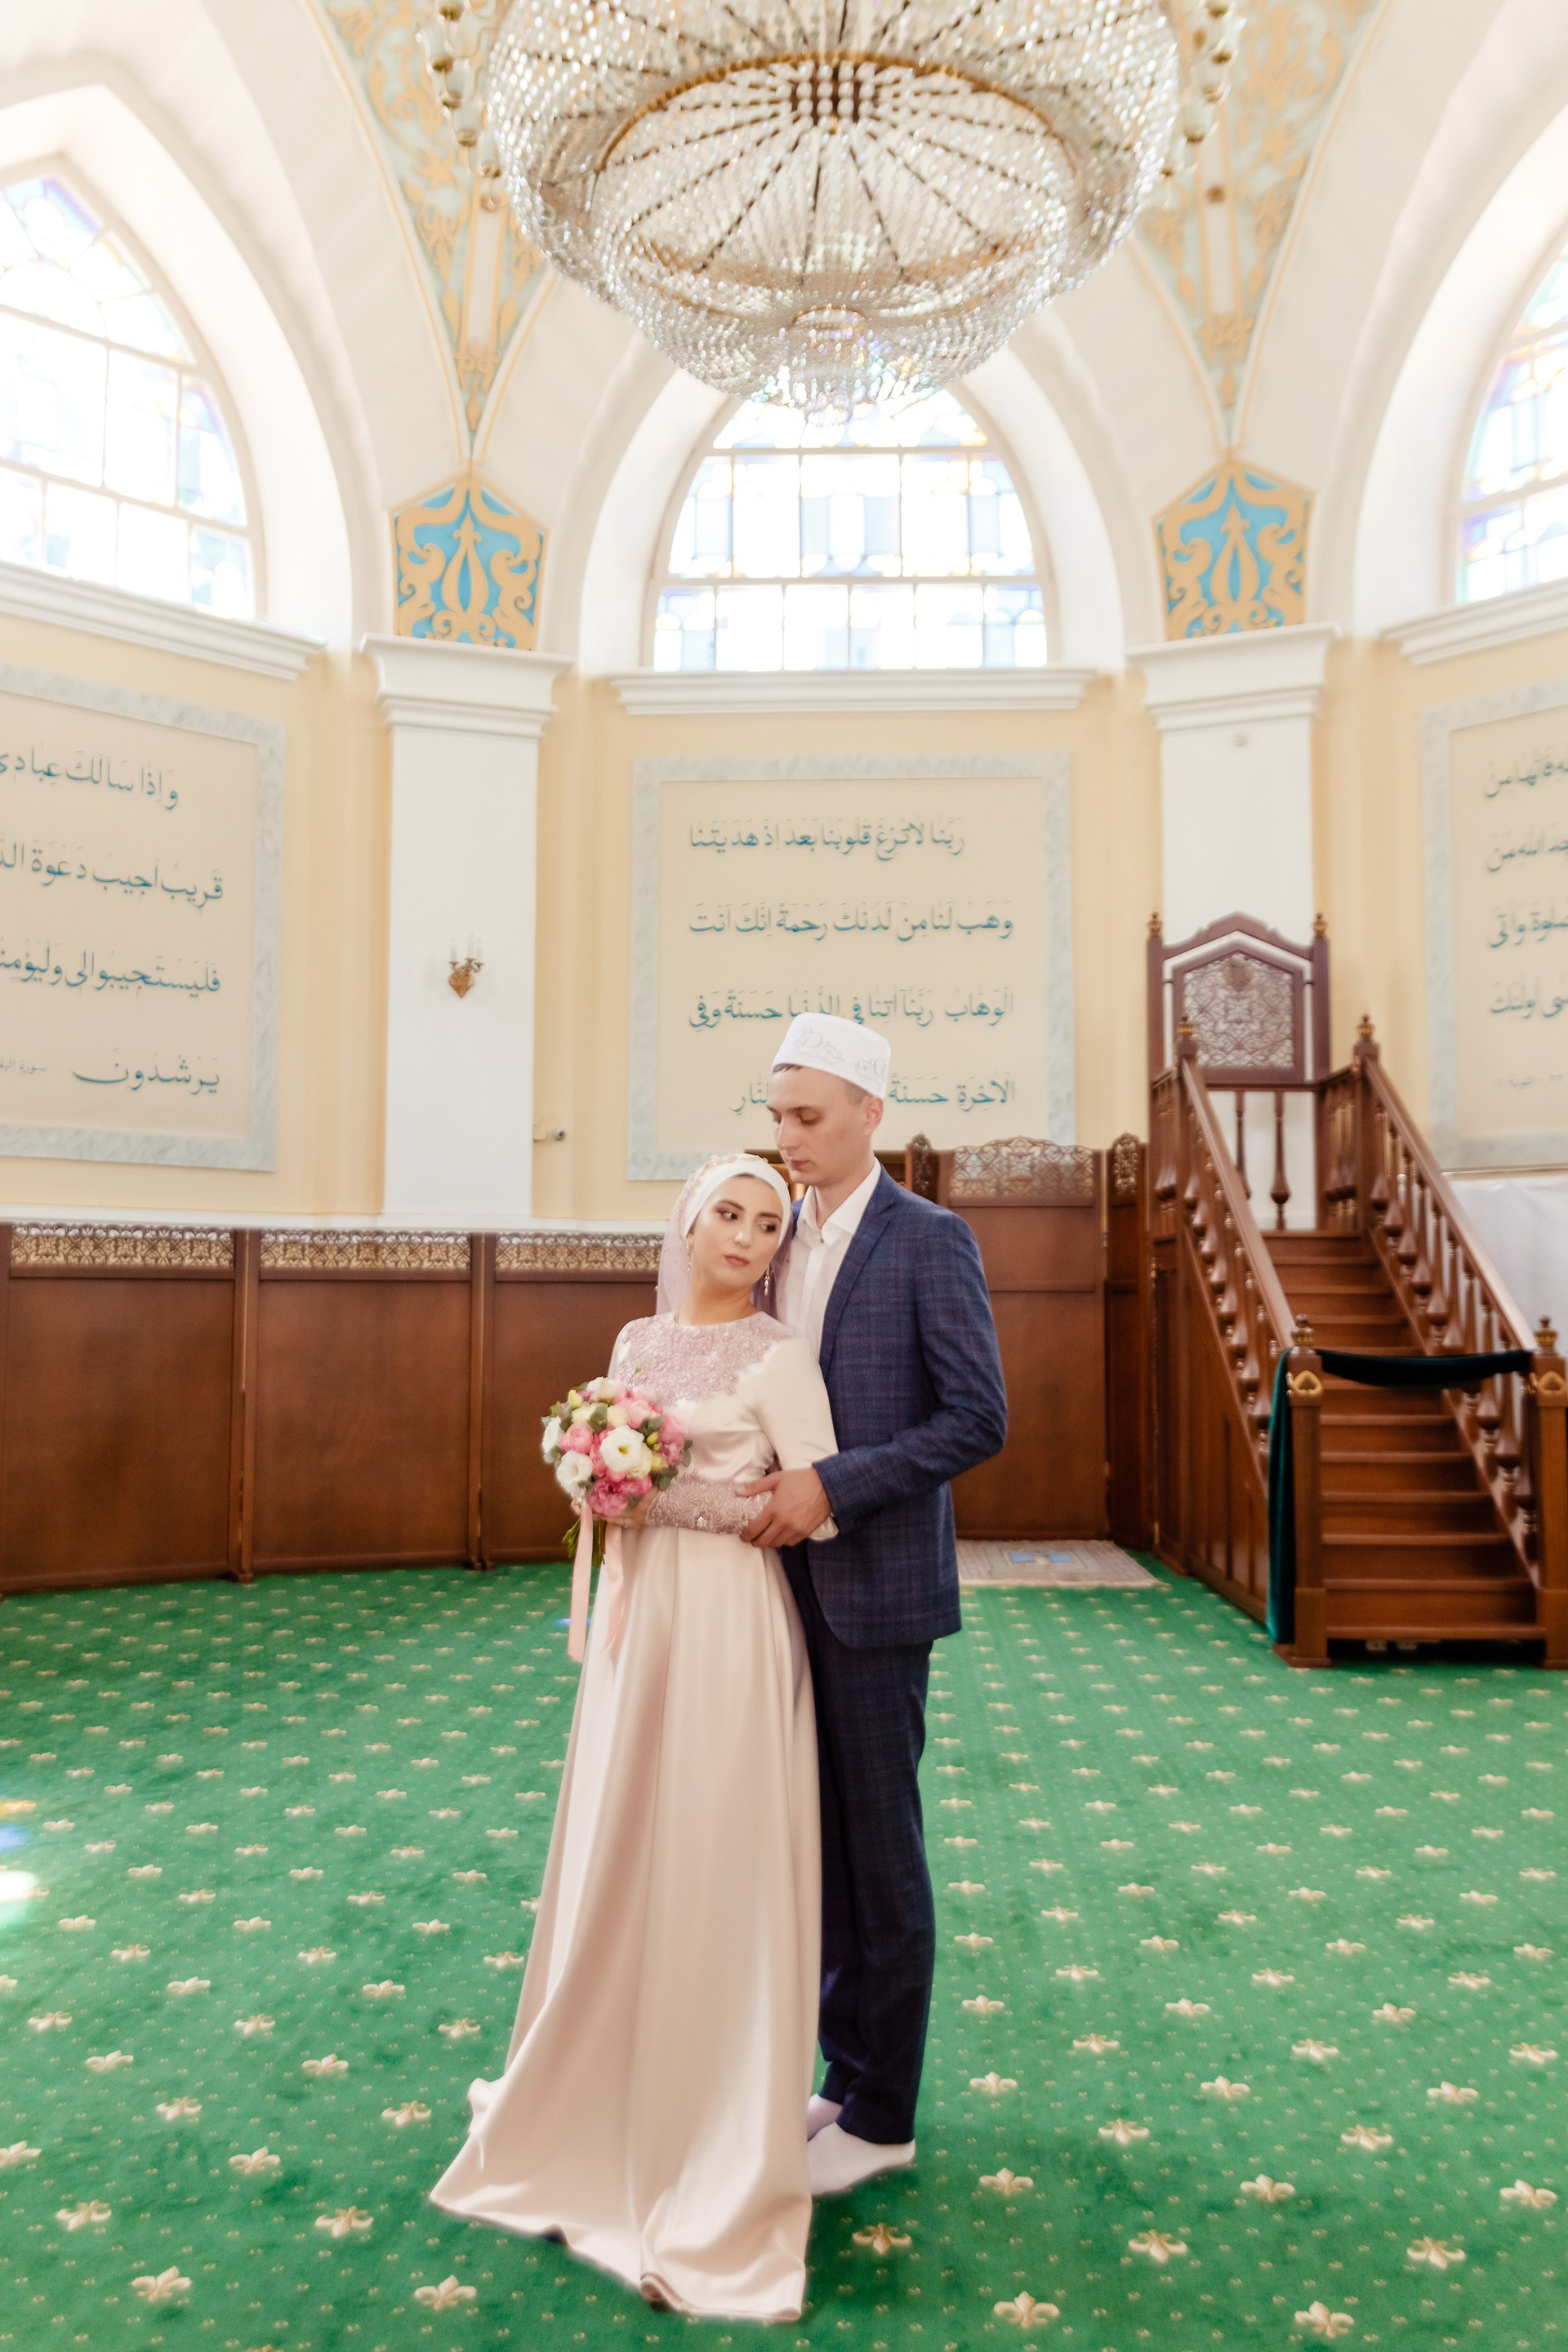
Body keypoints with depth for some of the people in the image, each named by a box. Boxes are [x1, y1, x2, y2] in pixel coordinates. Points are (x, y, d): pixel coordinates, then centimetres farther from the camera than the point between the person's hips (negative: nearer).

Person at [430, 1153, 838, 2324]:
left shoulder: (777, 1353, -8)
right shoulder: (637, 1341, 11)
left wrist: (675, 1500, -13)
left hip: (731, 1622, -6)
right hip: (636, 1611, 6)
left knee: (717, 1876, 2)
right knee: (620, 1866, 14)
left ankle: (717, 2172, 19)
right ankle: (605, 2114, 35)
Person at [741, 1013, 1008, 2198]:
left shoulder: (931, 1240, -10)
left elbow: (979, 1419, -15)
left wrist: (833, 1486, -20)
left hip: (874, 1587, -6)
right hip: (787, 1578, 6)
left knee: (880, 1851, 6)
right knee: (817, 1842, 14)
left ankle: (881, 2115, 21)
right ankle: (846, 2073, 31)